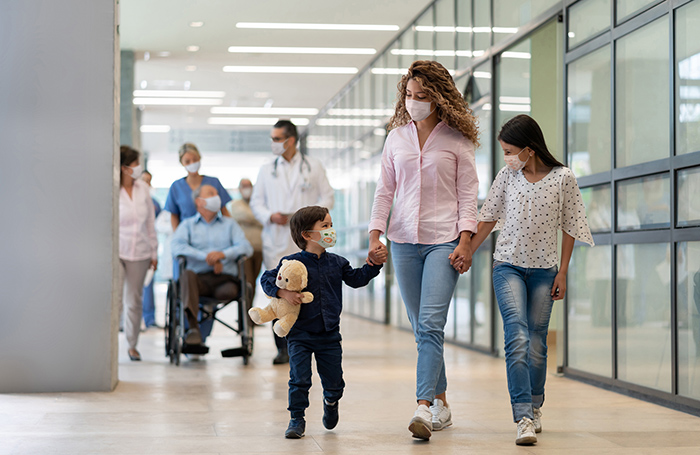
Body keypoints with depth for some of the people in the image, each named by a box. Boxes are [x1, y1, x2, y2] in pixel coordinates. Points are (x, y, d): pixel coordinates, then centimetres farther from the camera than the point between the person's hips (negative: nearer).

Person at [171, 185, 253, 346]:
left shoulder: (229, 224, 25)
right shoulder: (187, 224, 20)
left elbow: (246, 248, 7)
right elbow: (177, 247, -1)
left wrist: (223, 254, -14)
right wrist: (206, 257, -13)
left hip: (225, 279, 0)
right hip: (200, 277, 0)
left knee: (229, 291, -35)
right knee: (187, 274, -36)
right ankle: (193, 327, -45)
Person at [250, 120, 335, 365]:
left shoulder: (313, 167, 9)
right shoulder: (266, 170, 14)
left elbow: (327, 198, 7)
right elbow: (256, 201, 14)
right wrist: (270, 216, -6)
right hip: (276, 241, 1)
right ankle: (283, 348, 0)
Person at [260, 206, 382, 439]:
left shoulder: (337, 263, 4)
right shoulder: (292, 263, -9)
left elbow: (357, 278, 15)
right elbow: (267, 279, -6)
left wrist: (374, 264, 5)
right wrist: (283, 293, -21)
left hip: (329, 334, 4)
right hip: (300, 334, -4)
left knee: (334, 381, 10)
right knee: (299, 379, -8)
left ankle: (330, 402, 42)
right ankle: (297, 419, 7)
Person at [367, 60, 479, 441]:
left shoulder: (457, 138, 0)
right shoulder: (396, 137, 10)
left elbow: (468, 193, 0)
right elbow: (384, 190, 12)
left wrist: (465, 242, -10)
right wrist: (375, 237, 2)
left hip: (444, 240, -4)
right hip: (404, 240, 4)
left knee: (430, 324, -16)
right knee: (421, 328, 9)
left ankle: (424, 408, -20)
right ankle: (441, 402, 21)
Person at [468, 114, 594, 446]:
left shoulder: (563, 178, -5)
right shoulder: (507, 175, 1)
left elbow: (569, 228, 2)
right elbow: (489, 218, 10)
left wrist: (563, 272, 2)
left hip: (544, 269, 0)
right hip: (508, 266, 0)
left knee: (536, 343, 5)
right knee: (517, 337, -16)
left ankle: (534, 407, 27)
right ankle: (524, 420, -22)